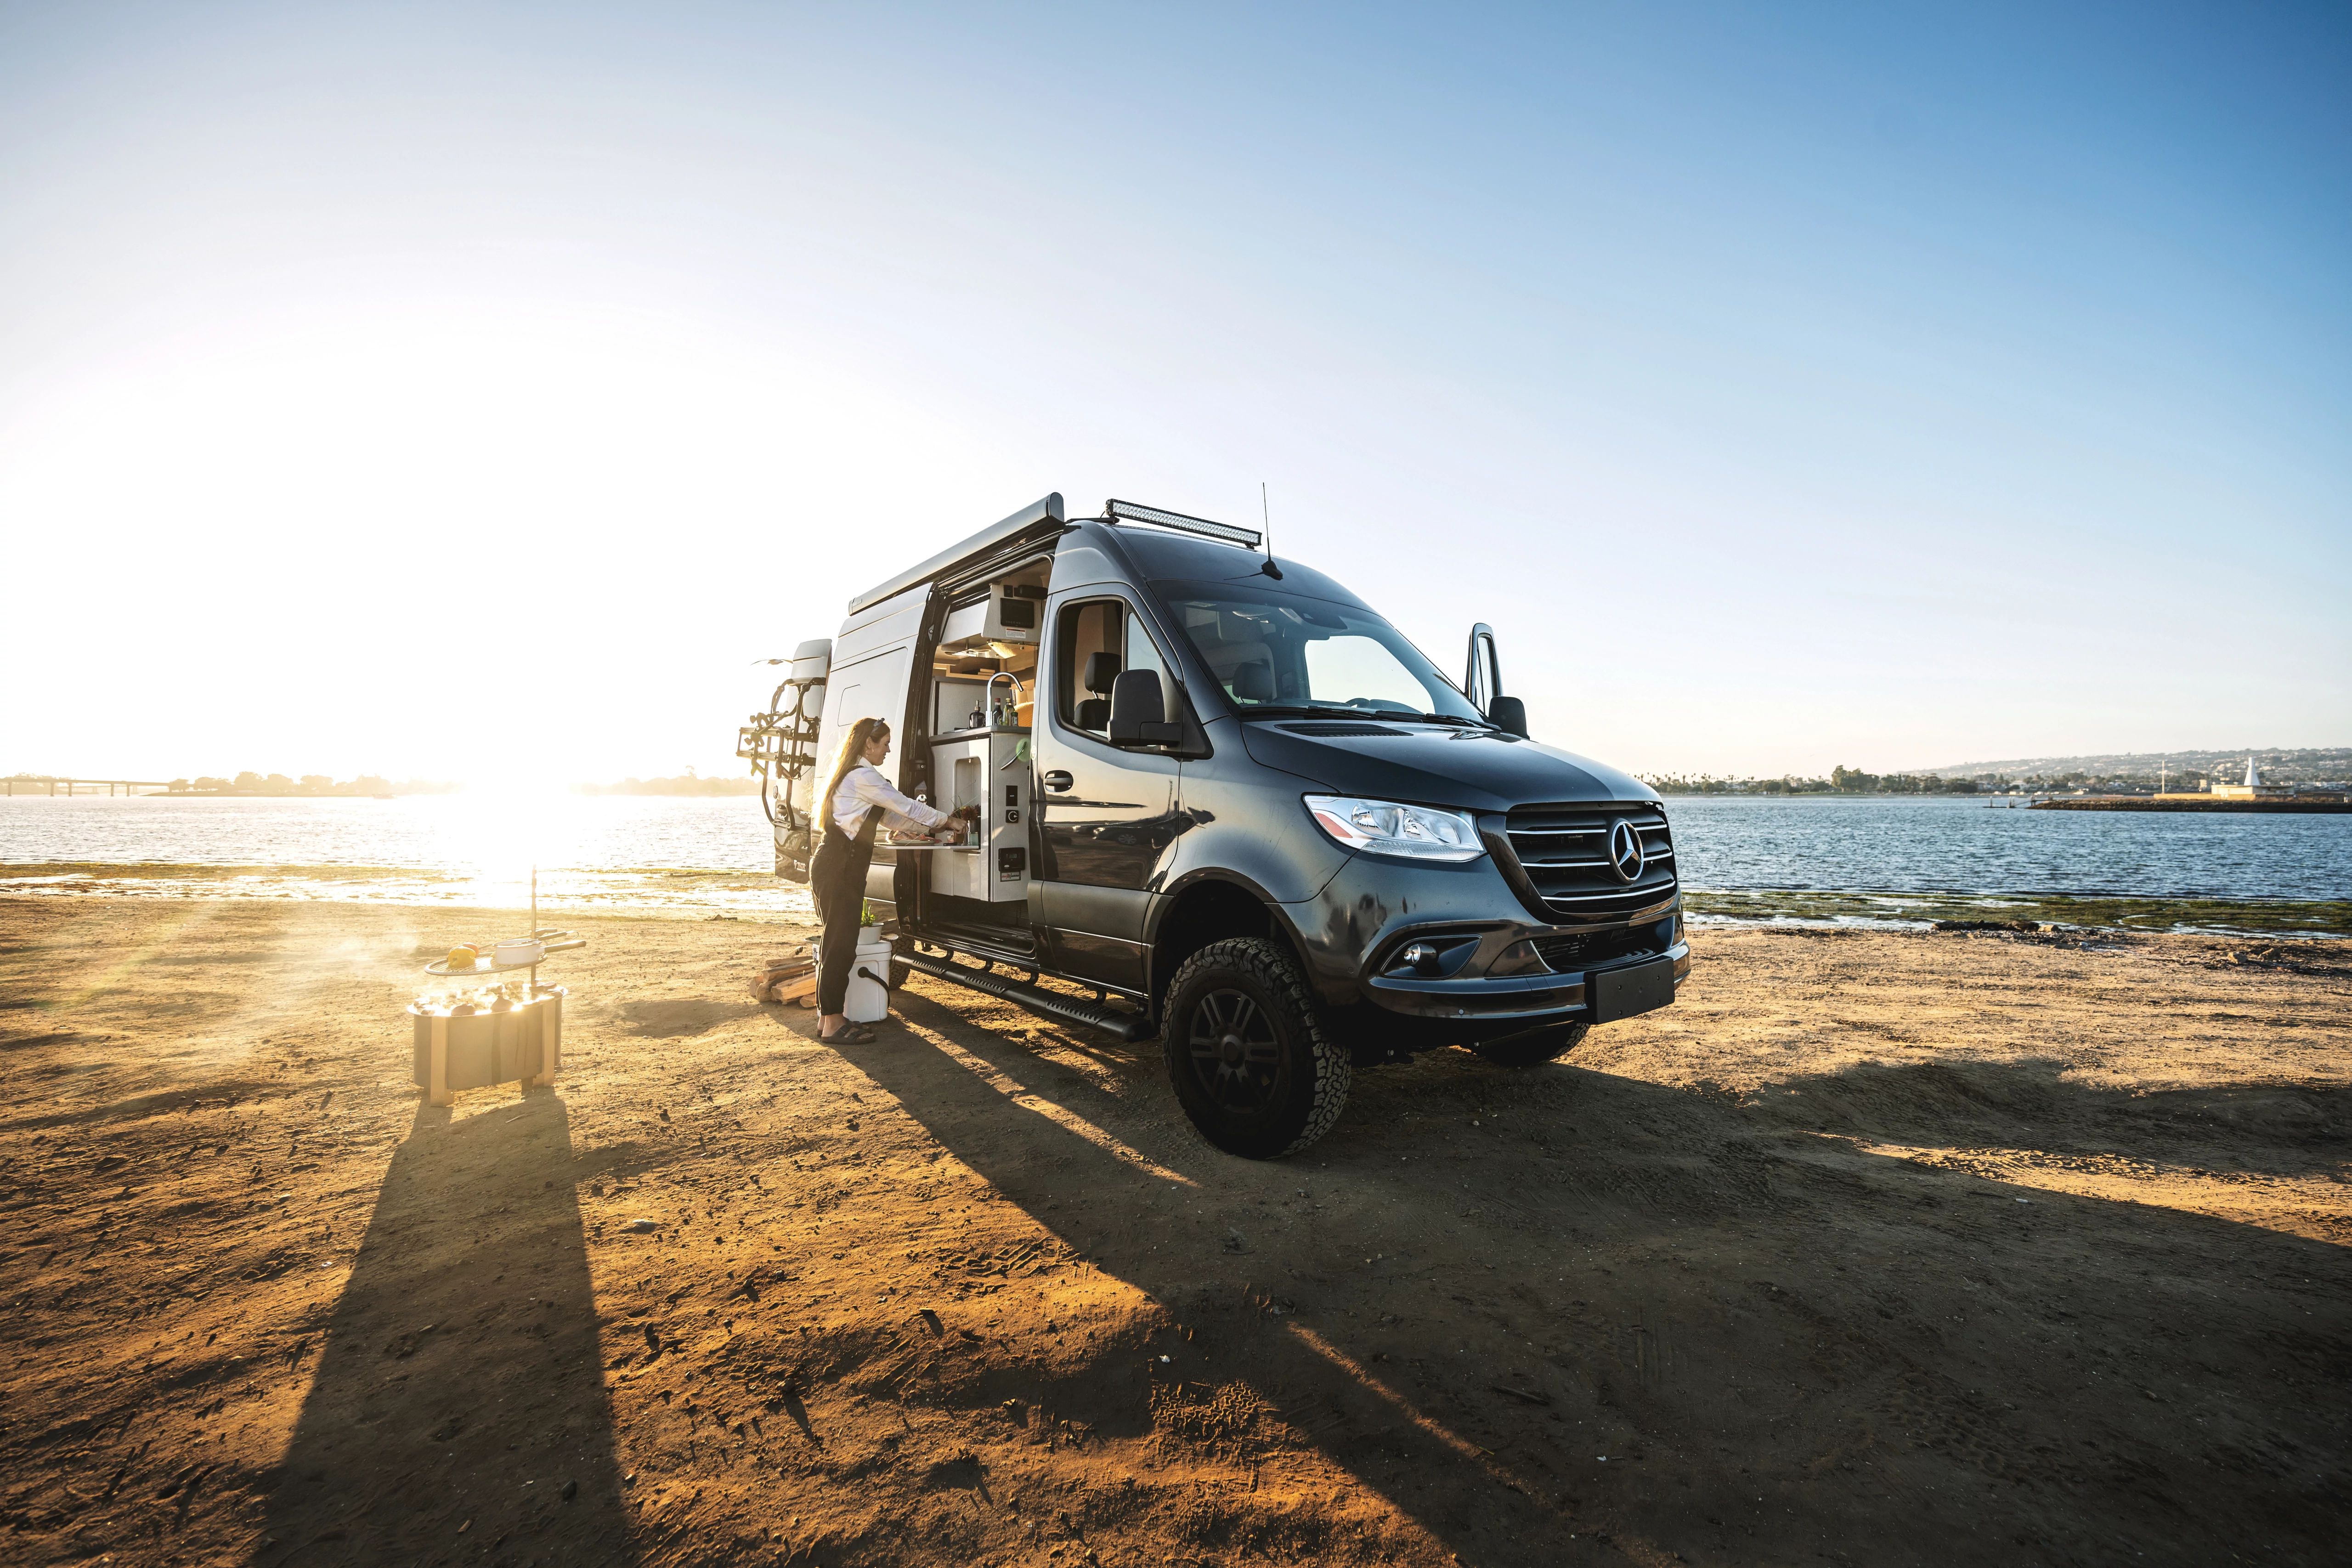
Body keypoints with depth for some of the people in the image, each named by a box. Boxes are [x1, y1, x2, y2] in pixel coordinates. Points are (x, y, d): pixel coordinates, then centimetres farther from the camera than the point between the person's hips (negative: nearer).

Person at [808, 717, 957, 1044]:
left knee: (839, 944, 12)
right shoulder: (863, 777, -12)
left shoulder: (854, 777, 21)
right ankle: (832, 1024, -2)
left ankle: (828, 1017, 19)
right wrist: (945, 821, 3)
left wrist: (932, 830, 16)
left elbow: (892, 818, 21)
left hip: (840, 869, 10)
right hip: (838, 869, -10)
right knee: (841, 945, -7)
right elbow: (906, 808, -10)